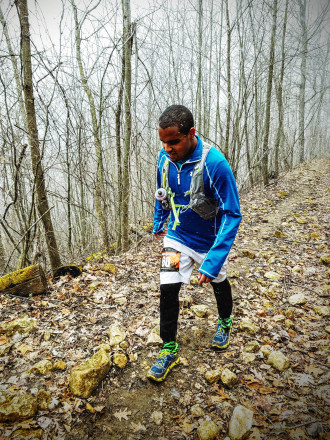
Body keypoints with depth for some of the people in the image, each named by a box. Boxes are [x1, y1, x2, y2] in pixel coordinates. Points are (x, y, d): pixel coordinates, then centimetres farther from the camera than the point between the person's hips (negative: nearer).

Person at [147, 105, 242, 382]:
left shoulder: (215, 164, -31)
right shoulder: (165, 157, -14)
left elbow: (232, 215, -28)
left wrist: (213, 261, -33)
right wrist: (159, 224, 17)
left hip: (210, 241, -3)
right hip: (177, 237, 3)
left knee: (218, 283, 21)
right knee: (168, 289, -4)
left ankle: (225, 323, 53)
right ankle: (169, 350, 18)